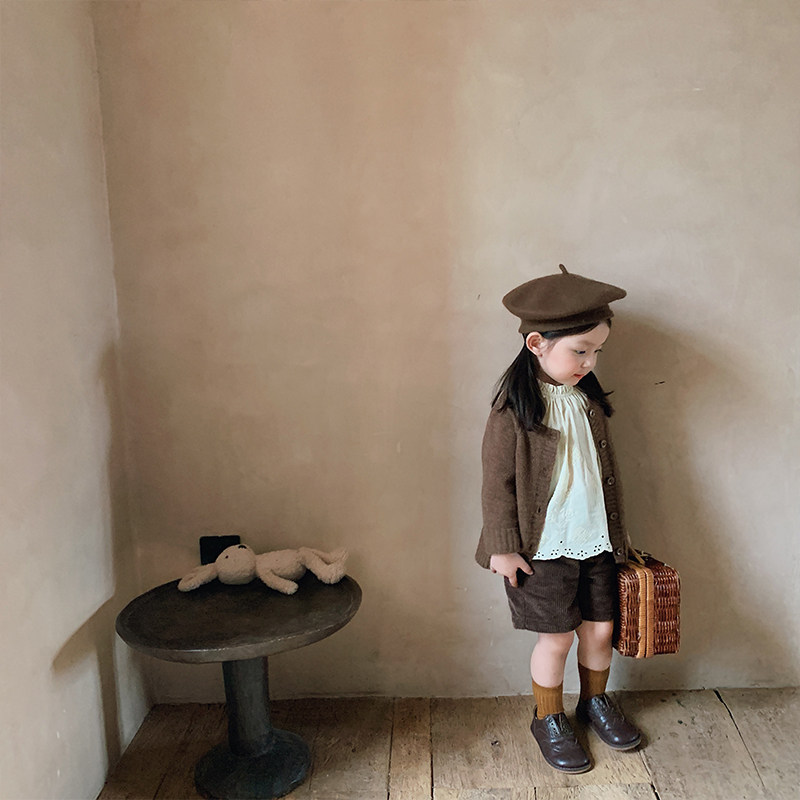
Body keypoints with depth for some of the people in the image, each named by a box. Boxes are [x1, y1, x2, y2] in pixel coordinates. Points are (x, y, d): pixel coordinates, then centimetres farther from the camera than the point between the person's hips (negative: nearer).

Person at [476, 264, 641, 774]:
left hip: (596, 540, 6)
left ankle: (596, 701, 43)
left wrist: (616, 533, 16)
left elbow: (605, 467, 12)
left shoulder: (588, 397, 2)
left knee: (601, 626, 15)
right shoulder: (514, 406, -17)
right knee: (557, 636, 6)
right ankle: (548, 720, 31)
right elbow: (498, 481, -13)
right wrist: (503, 547, -11)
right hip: (545, 546, -5)